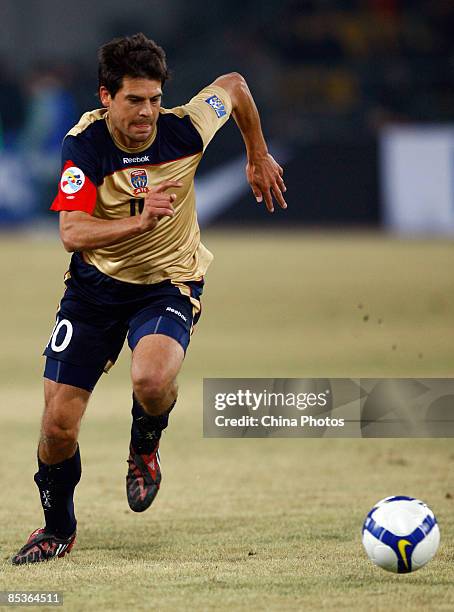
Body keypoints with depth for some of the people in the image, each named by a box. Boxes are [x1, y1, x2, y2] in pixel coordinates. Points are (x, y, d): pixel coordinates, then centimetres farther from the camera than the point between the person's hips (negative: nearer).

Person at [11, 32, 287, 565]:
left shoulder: (184, 128, -17)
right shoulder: (83, 145, -20)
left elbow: (233, 85, 4)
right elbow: (72, 234, -28)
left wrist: (258, 158, 16)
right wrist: (140, 220, -42)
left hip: (169, 282, -1)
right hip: (96, 282, 1)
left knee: (152, 381, -33)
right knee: (58, 424, -4)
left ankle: (145, 445, 5)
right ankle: (57, 527, 25)